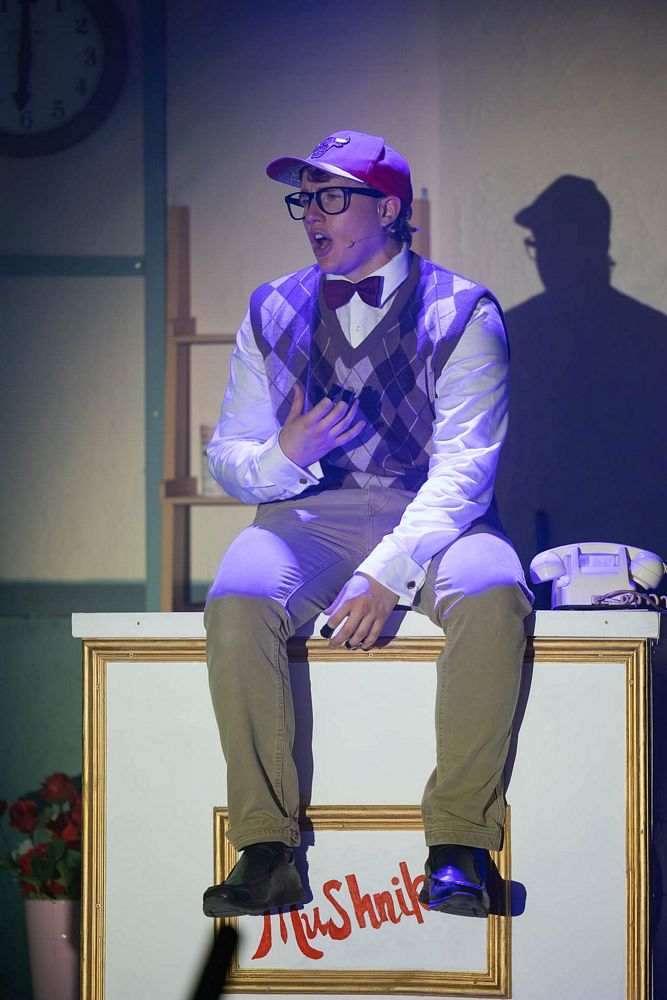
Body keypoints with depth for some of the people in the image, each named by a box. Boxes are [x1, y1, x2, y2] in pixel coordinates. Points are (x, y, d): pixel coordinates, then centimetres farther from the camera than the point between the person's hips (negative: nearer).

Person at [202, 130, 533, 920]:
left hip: (433, 520, -2)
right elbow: (227, 457, 12)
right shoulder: (273, 315, 14)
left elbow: (465, 466, -9)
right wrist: (285, 455, -13)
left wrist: (388, 573, -24)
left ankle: (457, 845, -28)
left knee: (493, 596, -36)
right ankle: (267, 846, -26)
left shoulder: (462, 314, 2)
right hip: (306, 515, 2)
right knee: (237, 603, -32)